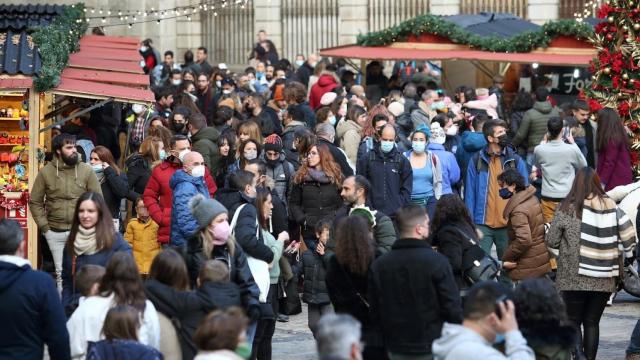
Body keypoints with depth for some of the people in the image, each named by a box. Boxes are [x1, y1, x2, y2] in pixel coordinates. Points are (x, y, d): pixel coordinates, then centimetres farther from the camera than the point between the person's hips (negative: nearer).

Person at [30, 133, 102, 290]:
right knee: (60, 273, 9)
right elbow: (35, 202, 4)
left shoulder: (86, 170, -4)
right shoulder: (45, 172, -2)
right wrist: (44, 227, -2)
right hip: (55, 233, 1)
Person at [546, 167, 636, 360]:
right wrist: (629, 254, 15)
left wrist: (561, 254, 15)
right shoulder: (610, 206, -1)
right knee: (592, 322, 11)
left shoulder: (567, 208, -7)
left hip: (573, 277, -2)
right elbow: (628, 233, -3)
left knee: (573, 322, 6)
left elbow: (551, 241, -5)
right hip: (604, 279, 2)